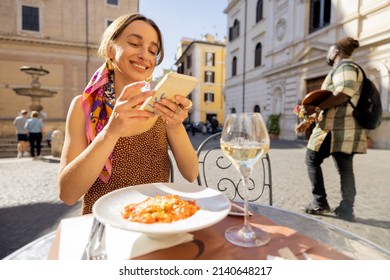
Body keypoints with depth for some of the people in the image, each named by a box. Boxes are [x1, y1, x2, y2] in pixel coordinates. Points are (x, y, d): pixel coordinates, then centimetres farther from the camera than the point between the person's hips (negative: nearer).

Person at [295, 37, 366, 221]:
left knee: (312, 159, 1)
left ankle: (320, 202, 5)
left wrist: (315, 108, -21)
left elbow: (343, 94, -24)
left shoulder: (344, 66, -4)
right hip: (345, 128, 9)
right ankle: (346, 209, 12)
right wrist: (309, 120, 21)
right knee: (345, 168, 7)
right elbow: (331, 105, 26)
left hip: (336, 128, -9)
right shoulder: (345, 68, 28)